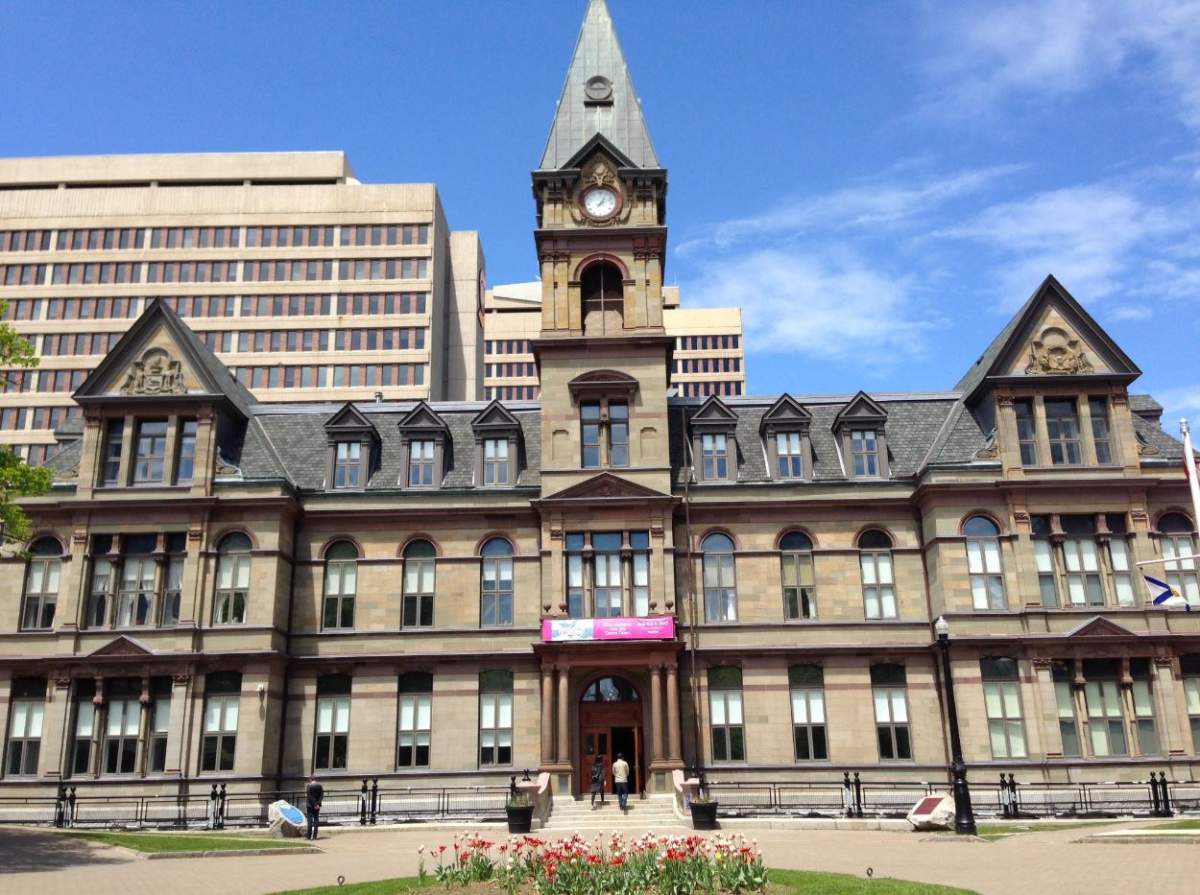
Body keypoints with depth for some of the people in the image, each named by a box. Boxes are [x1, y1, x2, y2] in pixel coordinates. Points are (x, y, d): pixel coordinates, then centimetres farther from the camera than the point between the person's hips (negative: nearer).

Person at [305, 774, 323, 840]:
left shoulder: (309, 786, -10)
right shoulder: (320, 786, 2)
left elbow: (309, 796, -15)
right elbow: (322, 795, -2)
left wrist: (315, 804, -11)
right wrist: (317, 803, -6)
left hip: (310, 805, -4)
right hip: (317, 805, 4)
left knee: (310, 820, 1)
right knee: (316, 820, 8)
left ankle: (309, 836, 0)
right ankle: (315, 835, 8)